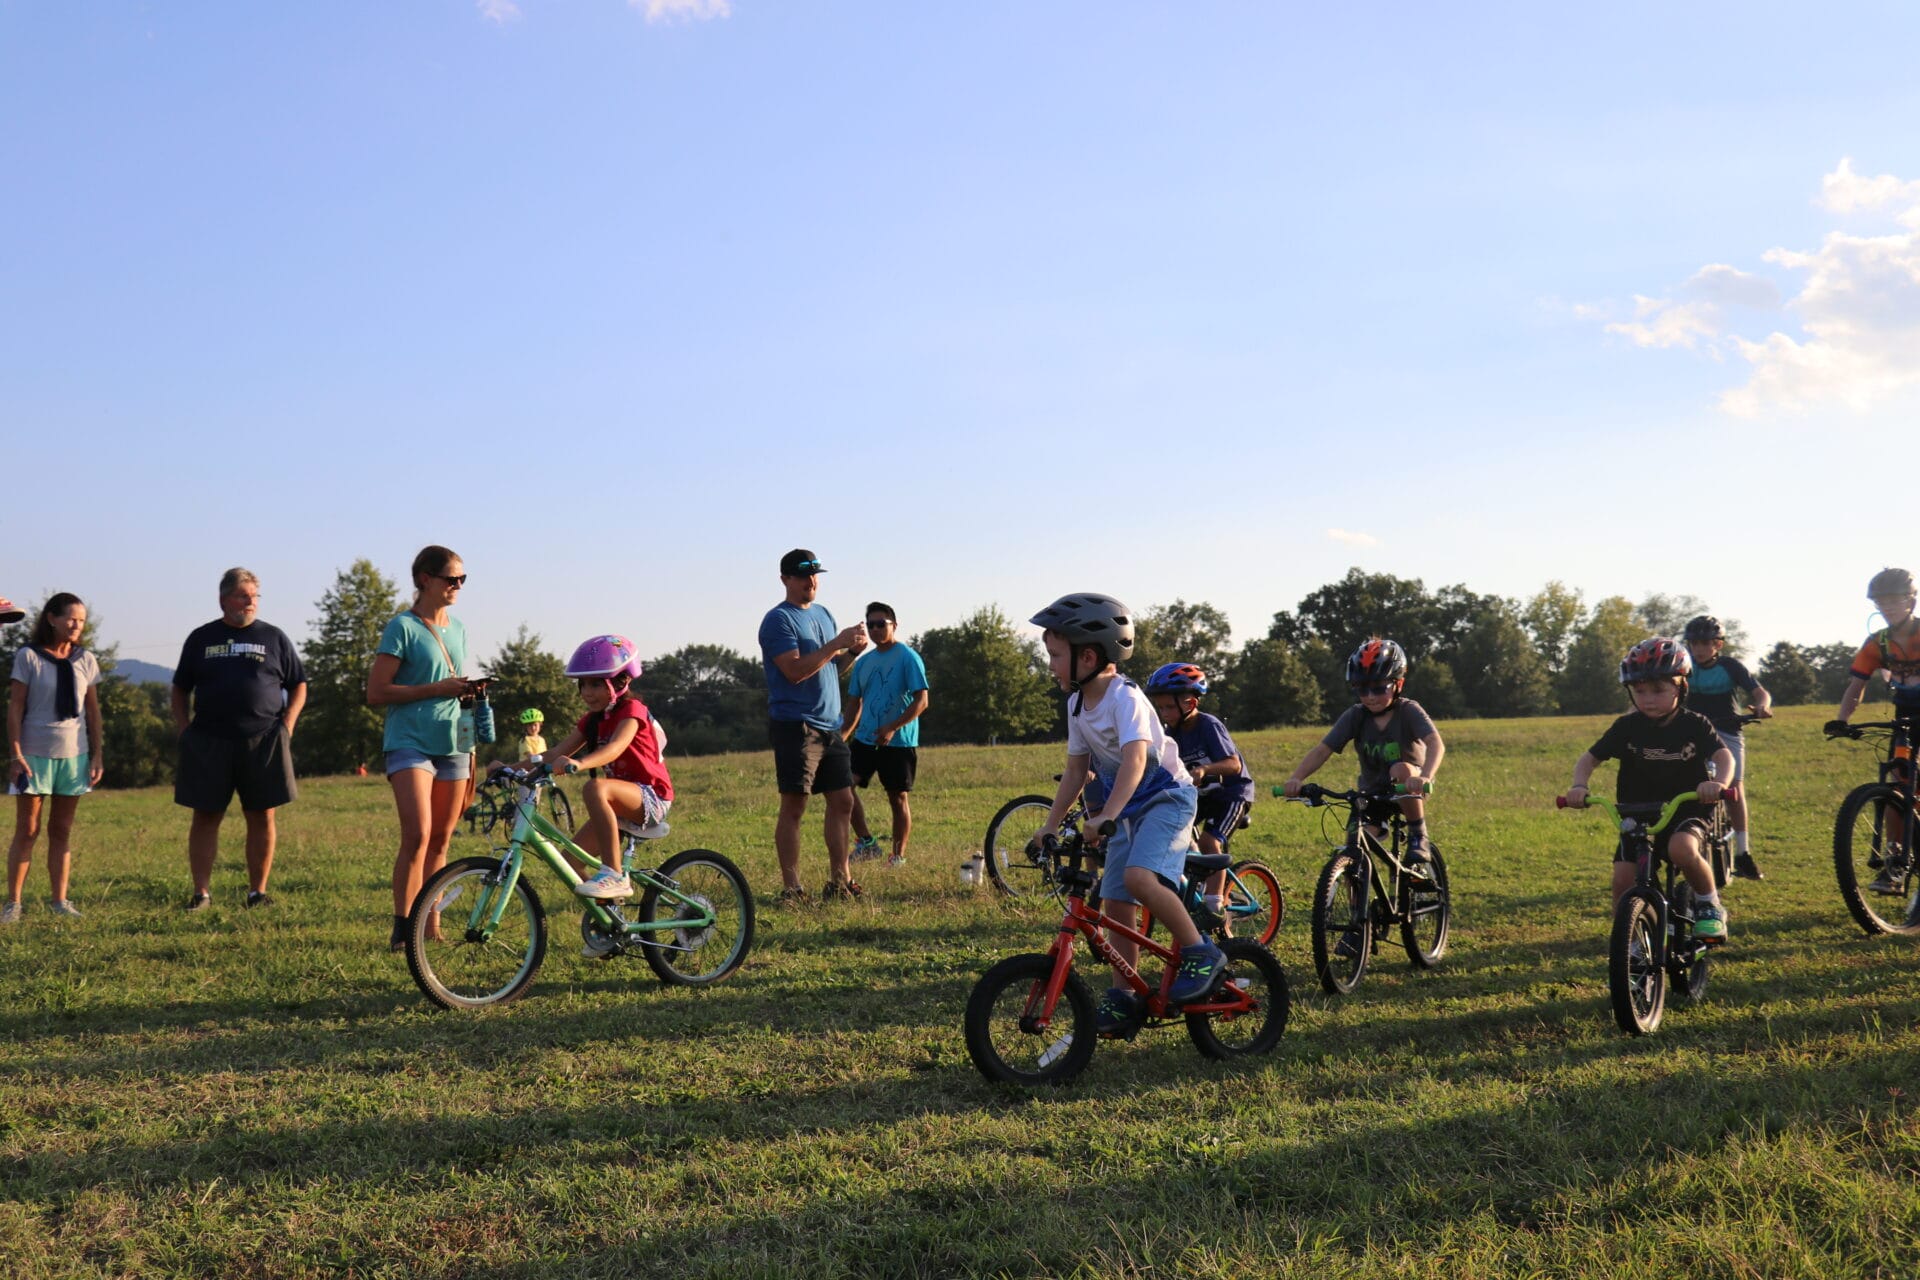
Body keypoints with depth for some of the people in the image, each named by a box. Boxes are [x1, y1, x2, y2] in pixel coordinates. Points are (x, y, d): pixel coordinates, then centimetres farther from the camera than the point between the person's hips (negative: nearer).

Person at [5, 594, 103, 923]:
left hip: (74, 754, 3)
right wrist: (15, 754, -10)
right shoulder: (28, 656, -4)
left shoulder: (86, 660, 6)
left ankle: (60, 901, 11)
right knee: (27, 831, 0)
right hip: (35, 753, -3)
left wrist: (97, 755, 5)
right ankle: (12, 902, 6)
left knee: (61, 831, 8)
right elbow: (15, 707, -5)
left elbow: (93, 710, 10)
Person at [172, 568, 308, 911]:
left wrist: (287, 723, 0)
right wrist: (182, 726, 3)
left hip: (263, 741, 0)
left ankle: (258, 891, 9)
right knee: (206, 816, 1)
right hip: (208, 742, 0)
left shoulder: (273, 637, 10)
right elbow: (181, 688, 16)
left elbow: (298, 685, 13)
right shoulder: (201, 638, 11)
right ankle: (201, 892, 6)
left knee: (262, 818, 2)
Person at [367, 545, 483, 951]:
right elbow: (376, 693, -11)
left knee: (441, 841, 8)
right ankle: (402, 927, -11)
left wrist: (469, 692, 3)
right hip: (410, 743, -6)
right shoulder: (403, 628, -6)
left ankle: (431, 924, 16)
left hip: (452, 745, 6)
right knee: (417, 835, -18)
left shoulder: (458, 628, 14)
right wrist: (438, 689, -16)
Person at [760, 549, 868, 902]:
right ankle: (791, 887, -2)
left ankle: (839, 880, 16)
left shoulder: (823, 614, 17)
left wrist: (853, 650, 2)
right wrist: (837, 644, -20)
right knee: (794, 807, -5)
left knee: (842, 802, 8)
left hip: (829, 726, 8)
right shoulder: (779, 619, -8)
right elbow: (795, 670, -19)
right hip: (795, 724, -8)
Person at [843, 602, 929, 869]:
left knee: (898, 798, 2)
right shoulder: (863, 662, 12)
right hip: (865, 739, 5)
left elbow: (921, 701, -14)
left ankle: (899, 856, 13)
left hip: (898, 742, -5)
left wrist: (892, 727, -23)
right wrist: (843, 733, 4)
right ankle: (866, 842, 0)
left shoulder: (908, 657, -7)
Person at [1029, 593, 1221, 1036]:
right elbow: (1076, 769, 10)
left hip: (1167, 796, -8)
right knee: (1115, 902, 3)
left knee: (1139, 876, -30)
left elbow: (1134, 759, -34)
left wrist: (1106, 816, -45)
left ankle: (1201, 955, -13)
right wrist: (1051, 826, 6)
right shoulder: (1077, 704, 3)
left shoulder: (1124, 697, -22)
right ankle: (1122, 1000, 12)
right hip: (1127, 808, 8)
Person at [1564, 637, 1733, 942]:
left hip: (1685, 812, -2)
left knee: (1682, 850, -34)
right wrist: (1578, 785, -21)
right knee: (1623, 879, -13)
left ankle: (1710, 904, -6)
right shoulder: (1627, 727, -2)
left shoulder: (1695, 725, -6)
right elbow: (1590, 758, 0)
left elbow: (1724, 756, -18)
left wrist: (1717, 782, -41)